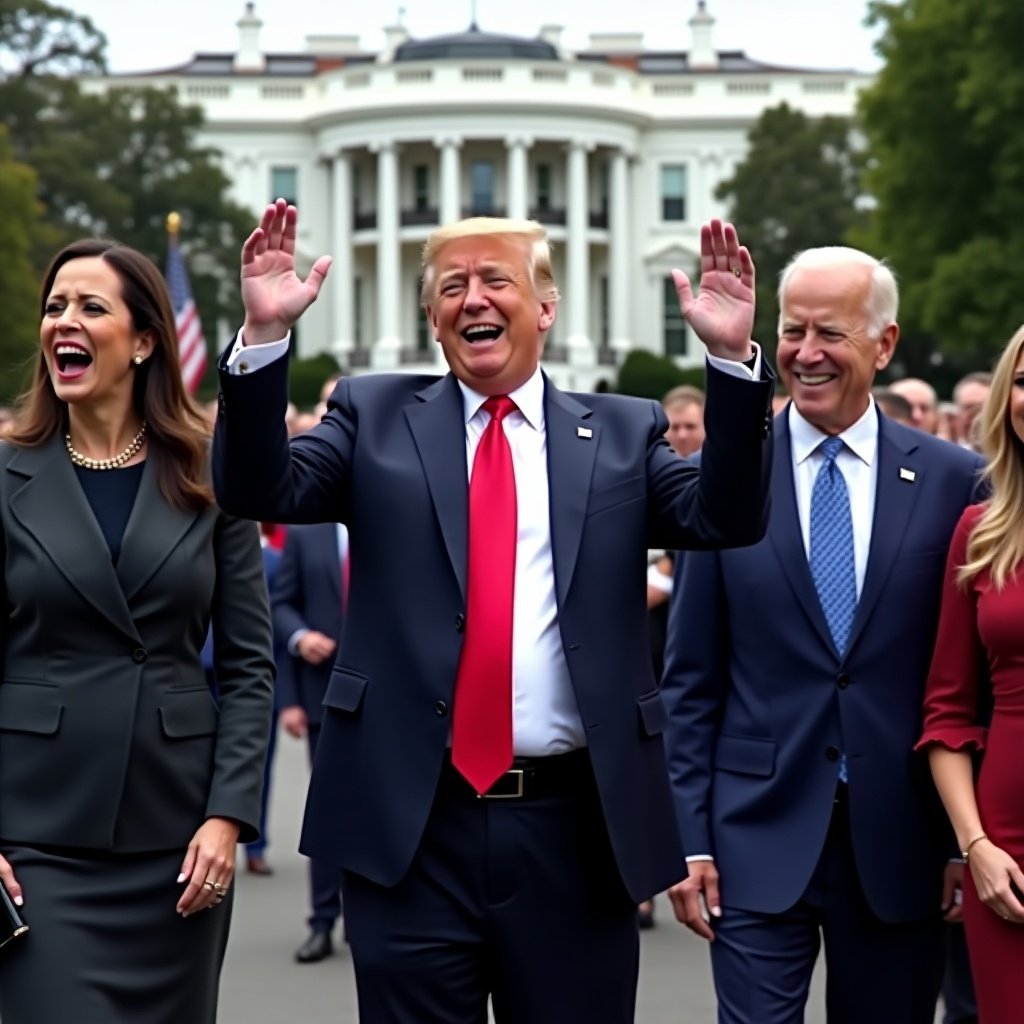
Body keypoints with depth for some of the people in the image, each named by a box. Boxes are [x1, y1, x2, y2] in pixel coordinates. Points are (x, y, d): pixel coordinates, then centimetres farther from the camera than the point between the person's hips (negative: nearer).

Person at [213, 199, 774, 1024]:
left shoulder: (623, 433, 9)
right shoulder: (376, 417, 9)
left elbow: (726, 517, -4)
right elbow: (260, 489, -3)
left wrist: (732, 357, -16)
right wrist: (264, 336, -16)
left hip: (574, 827, 1)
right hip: (410, 822, 0)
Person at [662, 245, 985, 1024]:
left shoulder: (954, 482, 1)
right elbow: (690, 681, 2)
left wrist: (972, 839, 2)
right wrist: (689, 837, -2)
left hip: (900, 843, 1)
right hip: (758, 836, -1)